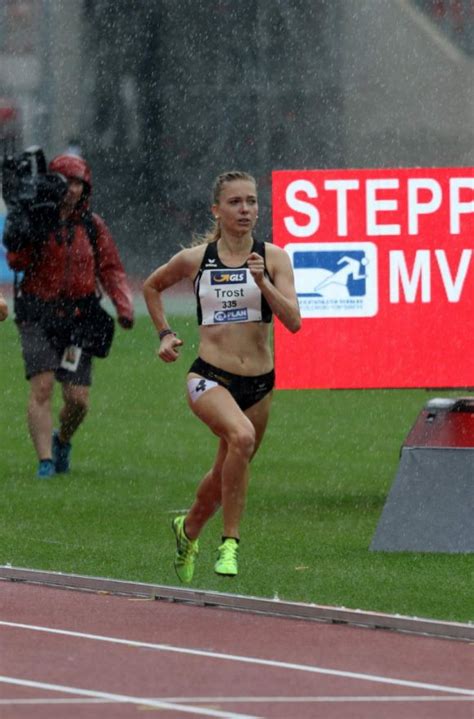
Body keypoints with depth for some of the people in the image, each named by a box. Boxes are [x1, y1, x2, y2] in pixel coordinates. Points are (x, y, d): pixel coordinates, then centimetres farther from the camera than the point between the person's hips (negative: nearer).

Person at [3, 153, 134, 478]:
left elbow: (111, 269, 7)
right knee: (42, 387, -16)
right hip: (38, 317, -2)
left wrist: (124, 306, -7)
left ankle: (62, 440, 31)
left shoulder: (92, 225, 7)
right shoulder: (34, 218, -1)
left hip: (78, 319, 2)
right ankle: (45, 462, -14)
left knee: (78, 399, -1)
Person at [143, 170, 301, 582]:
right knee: (242, 436, -33)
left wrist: (263, 282, -22)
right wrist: (164, 333, 11)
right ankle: (230, 542, -24)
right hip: (210, 378, -3)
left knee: (226, 476, 16)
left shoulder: (273, 258, -1)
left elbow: (293, 321, -11)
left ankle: (188, 529, 47)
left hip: (259, 384, 3)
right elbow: (152, 287, 20)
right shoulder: (194, 259, 0)